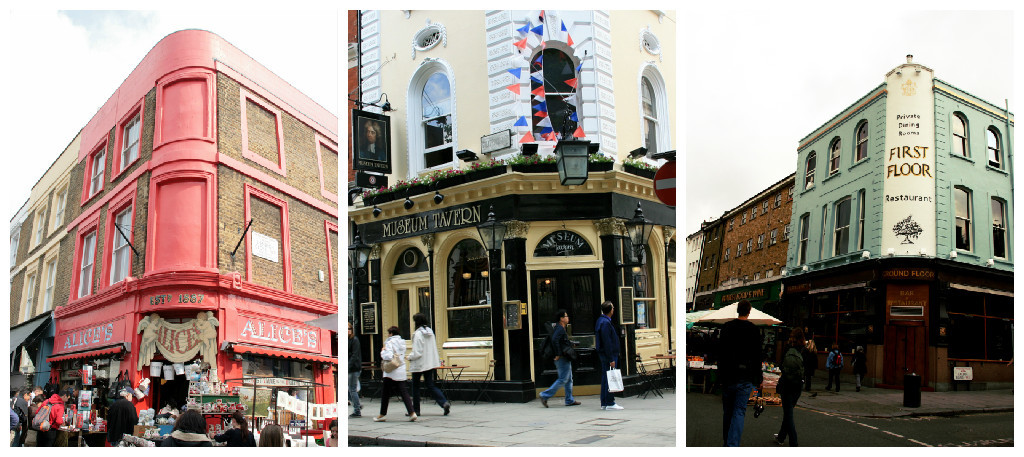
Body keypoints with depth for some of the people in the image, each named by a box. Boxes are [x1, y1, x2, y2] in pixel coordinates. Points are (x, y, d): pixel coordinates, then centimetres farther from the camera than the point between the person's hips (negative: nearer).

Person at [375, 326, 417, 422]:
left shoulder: (390, 342, -13)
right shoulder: (402, 342, 10)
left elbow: (388, 356, -23)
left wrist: (383, 352, -7)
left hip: (391, 372, -7)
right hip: (401, 371, 7)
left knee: (385, 394, 7)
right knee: (403, 392, 5)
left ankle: (383, 414, 15)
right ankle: (412, 412, -7)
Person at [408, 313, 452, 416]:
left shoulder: (418, 334, -17)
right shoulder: (430, 332, 6)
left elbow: (417, 353, -20)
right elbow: (434, 348, 11)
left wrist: (410, 357, -2)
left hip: (418, 365, -7)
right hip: (430, 364, 7)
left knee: (415, 386, 9)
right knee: (430, 386, 9)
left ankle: (415, 410, 16)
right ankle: (444, 403, -9)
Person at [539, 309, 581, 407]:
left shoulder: (559, 328, 15)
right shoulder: (560, 329, -17)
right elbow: (554, 340, -31)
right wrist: (558, 354, -26)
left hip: (565, 359, 11)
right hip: (562, 359, -11)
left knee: (569, 379, 14)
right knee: (562, 380, -7)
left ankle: (570, 400, 18)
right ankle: (545, 395, -5)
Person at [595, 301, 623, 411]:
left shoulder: (601, 320, 14)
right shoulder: (605, 323, -18)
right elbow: (607, 343, -21)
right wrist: (611, 359, -20)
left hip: (604, 355, 10)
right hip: (608, 354, -10)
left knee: (605, 378, 12)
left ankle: (604, 403, 16)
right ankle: (610, 403, -5)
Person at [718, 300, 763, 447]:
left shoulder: (726, 327, 1)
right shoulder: (754, 330, -4)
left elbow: (720, 352, 3)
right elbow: (757, 357, -2)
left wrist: (720, 374, 9)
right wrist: (758, 379, 5)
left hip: (727, 375, 2)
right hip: (745, 378, -2)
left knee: (727, 411, 14)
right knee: (739, 411, -1)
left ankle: (726, 442, 25)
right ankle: (733, 445, -11)